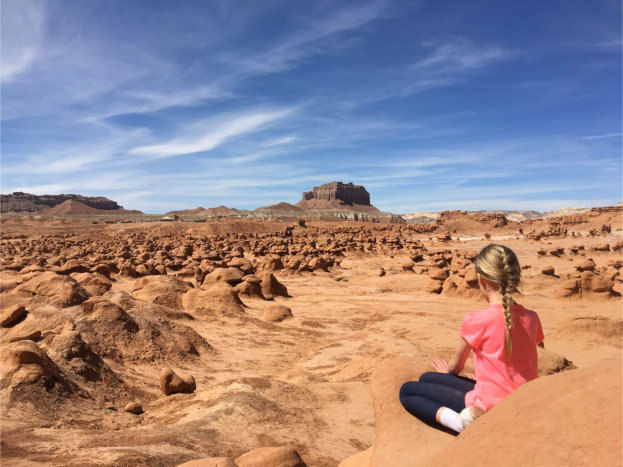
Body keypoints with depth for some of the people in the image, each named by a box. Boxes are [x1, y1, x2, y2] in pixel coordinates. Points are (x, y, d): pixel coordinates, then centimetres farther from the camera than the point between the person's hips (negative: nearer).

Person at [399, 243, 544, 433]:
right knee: (426, 378, 19)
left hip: (490, 410, -7)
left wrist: (448, 370, 25)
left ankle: (462, 422, -16)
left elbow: (456, 366, 1)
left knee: (407, 391, 3)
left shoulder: (477, 321, -18)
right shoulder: (531, 318, -1)